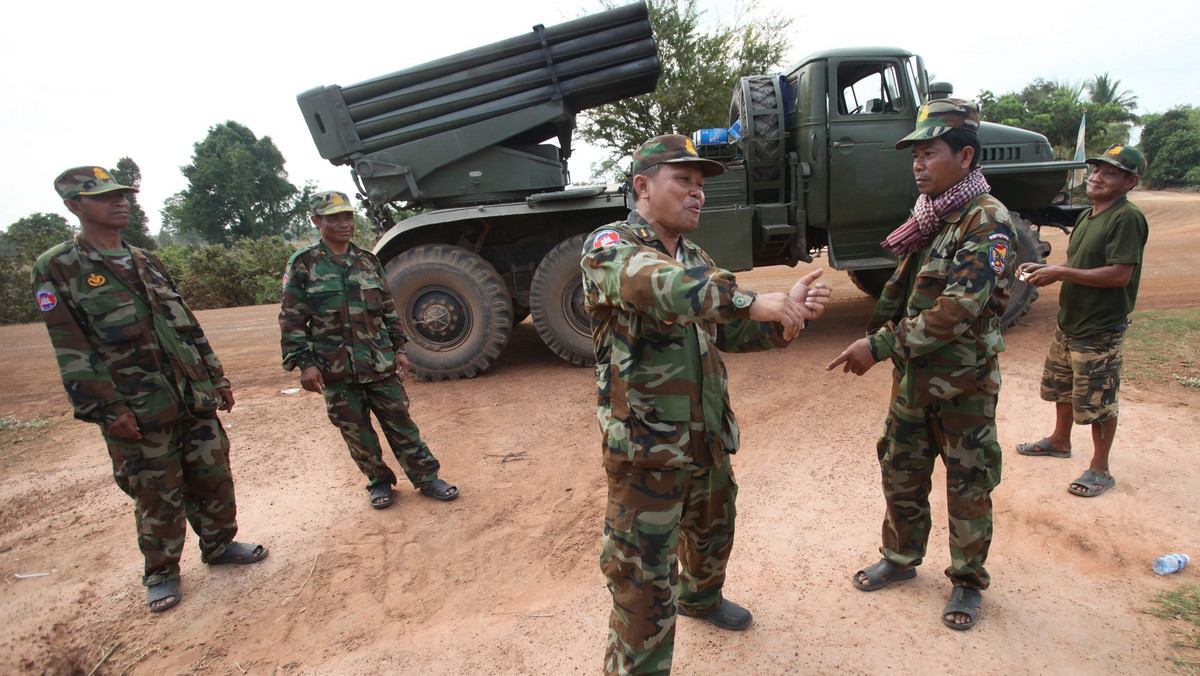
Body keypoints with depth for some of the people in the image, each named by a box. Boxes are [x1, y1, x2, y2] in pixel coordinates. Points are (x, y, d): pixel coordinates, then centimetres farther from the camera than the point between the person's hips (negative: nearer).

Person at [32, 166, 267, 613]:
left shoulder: (148, 263, 14)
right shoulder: (56, 269, -4)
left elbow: (189, 327, 17)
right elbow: (73, 352, -10)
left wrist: (217, 379, 15)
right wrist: (106, 409, -16)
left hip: (195, 399, 5)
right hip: (138, 413, -5)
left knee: (213, 477, 12)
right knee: (158, 497, 5)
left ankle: (219, 544, 32)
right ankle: (161, 573, 25)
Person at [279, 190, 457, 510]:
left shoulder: (368, 261, 9)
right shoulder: (303, 265, -2)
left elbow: (388, 310, 15)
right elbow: (292, 321, -3)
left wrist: (399, 349, 10)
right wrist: (304, 363, -10)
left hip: (380, 364, 2)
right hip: (335, 370, -2)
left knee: (400, 423, 6)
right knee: (356, 432, 8)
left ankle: (427, 478, 17)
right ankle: (379, 482, 26)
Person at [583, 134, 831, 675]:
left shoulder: (696, 260, 11)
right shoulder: (608, 246, -15)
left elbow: (729, 332, 9)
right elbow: (658, 285, -36)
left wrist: (789, 316, -9)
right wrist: (759, 303, -34)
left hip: (708, 435, 9)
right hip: (647, 445, -8)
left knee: (713, 532, 30)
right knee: (644, 585, 1)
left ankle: (701, 596, 58)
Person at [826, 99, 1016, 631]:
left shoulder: (988, 222, -18)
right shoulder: (924, 217, 7)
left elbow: (959, 310, -27)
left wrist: (880, 346, -28)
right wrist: (875, 335, 2)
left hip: (963, 384, -7)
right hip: (911, 378, 7)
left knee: (968, 488, 10)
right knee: (900, 474, 17)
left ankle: (968, 581, 30)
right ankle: (901, 557, 38)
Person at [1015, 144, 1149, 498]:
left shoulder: (1127, 218, -18)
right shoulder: (1087, 216, 11)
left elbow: (1120, 274, -25)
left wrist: (1060, 273, -24)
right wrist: (1044, 269, 0)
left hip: (1100, 331, -9)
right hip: (1068, 323, 9)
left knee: (1097, 402, 1)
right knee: (1061, 386, 23)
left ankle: (1100, 469, 16)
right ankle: (1060, 441, 43)